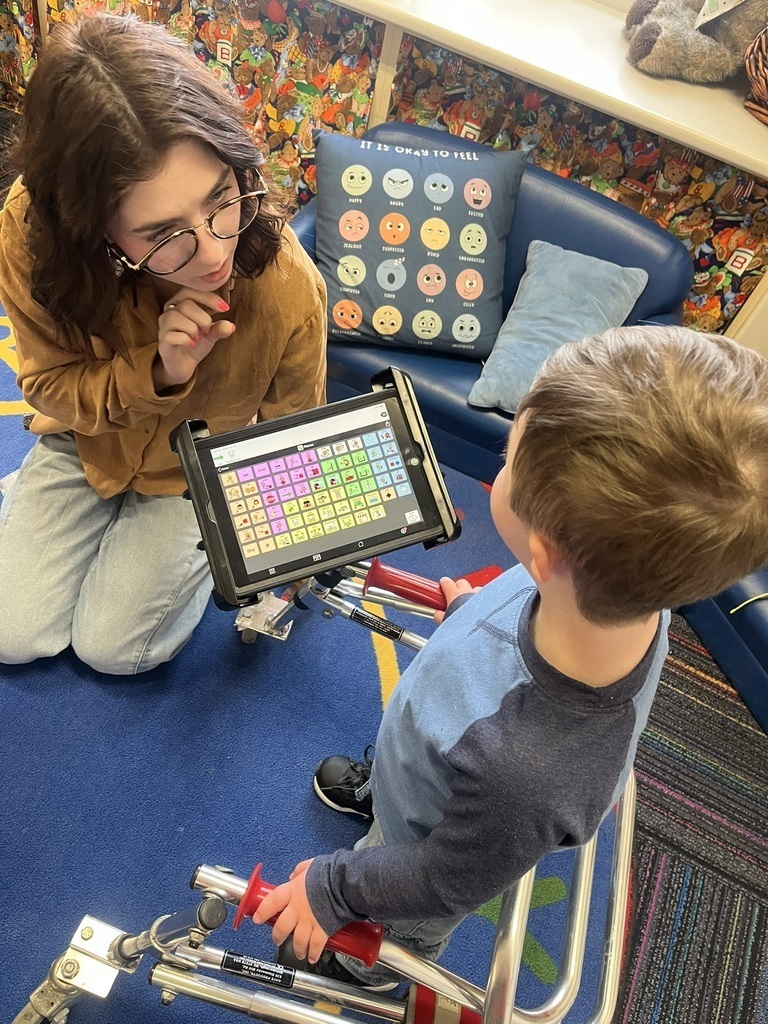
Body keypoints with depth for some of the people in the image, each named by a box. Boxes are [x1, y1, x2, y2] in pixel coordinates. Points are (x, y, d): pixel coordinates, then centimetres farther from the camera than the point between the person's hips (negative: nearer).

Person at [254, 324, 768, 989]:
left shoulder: (520, 770, -53)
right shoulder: (630, 593, -33)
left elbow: (449, 880, -30)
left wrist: (333, 888, -12)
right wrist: (475, 611, 12)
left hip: (434, 839, -4)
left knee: (390, 936, 33)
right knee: (384, 776, 39)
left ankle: (369, 972, 67)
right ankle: (372, 790, 74)